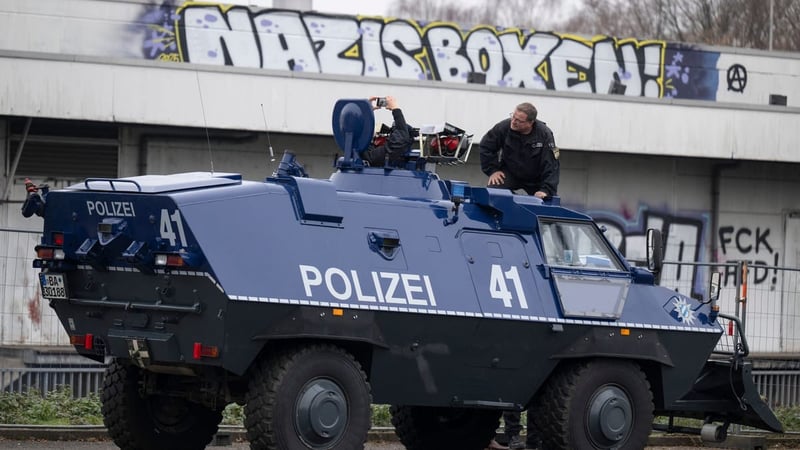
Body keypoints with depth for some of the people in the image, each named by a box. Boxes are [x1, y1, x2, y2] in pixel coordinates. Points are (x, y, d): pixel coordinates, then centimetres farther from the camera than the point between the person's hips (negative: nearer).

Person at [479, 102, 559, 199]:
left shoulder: (544, 135, -24)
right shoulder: (504, 127, -20)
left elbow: (551, 165, -24)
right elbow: (486, 146, -2)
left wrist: (546, 190, -34)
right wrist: (492, 170, -9)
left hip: (535, 179, 0)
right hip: (509, 174, 0)